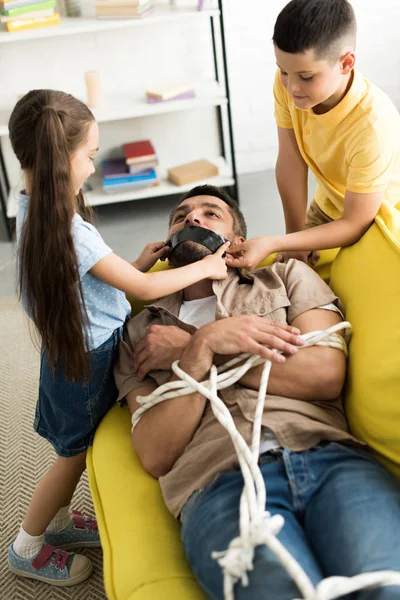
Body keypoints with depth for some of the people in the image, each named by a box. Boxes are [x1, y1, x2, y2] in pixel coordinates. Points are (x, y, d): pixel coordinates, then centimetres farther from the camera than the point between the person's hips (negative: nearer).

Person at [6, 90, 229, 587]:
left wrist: (134, 264, 0)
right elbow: (143, 289, -24)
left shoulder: (33, 209, -2)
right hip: (86, 357, -8)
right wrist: (204, 267, -12)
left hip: (73, 347, 9)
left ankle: (58, 522, 46)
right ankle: (26, 549, 30)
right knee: (74, 454, 12)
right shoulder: (66, 228, -31)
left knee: (77, 449, 25)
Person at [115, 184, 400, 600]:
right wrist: (202, 346, -3)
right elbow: (156, 456, 8)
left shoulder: (287, 277, 23)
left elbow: (326, 373, 3)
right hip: (220, 481, 0)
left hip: (329, 455, 1)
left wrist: (189, 349, 6)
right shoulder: (139, 334, 23)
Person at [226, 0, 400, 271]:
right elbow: (291, 161, -17)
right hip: (329, 206, 5)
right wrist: (295, 238, -16)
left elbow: (357, 224, -32)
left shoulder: (371, 125, -38)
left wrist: (272, 244, -41)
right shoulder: (288, 83, -25)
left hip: (378, 217, -4)